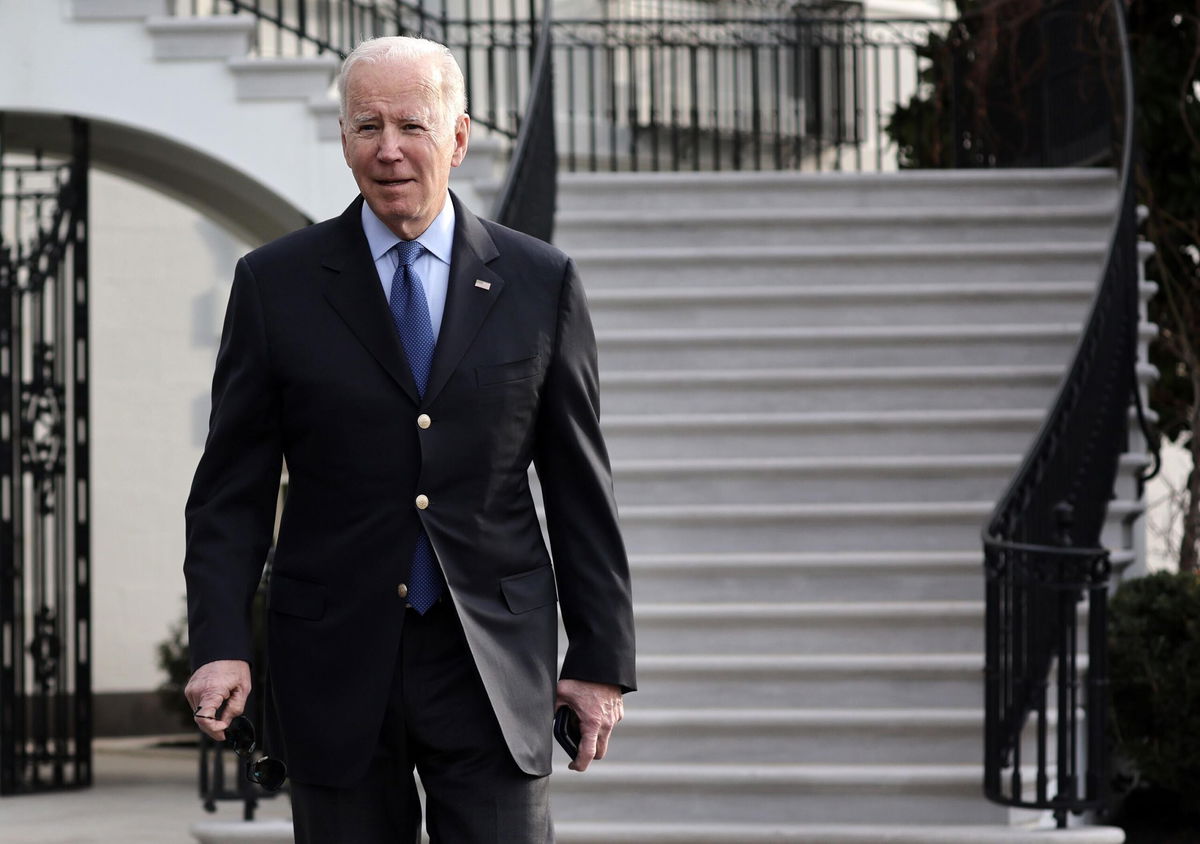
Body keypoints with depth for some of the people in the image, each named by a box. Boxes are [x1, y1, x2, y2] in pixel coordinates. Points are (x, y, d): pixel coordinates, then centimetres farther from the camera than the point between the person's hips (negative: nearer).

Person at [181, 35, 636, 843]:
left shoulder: (540, 283, 4)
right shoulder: (277, 284, 2)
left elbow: (579, 485, 7)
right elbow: (232, 489, 3)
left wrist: (602, 658, 4)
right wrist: (221, 645, -10)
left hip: (494, 665, 0)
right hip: (336, 668, 0)